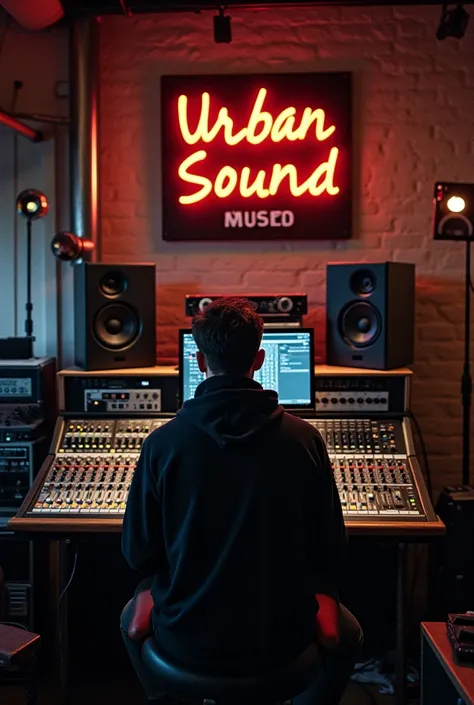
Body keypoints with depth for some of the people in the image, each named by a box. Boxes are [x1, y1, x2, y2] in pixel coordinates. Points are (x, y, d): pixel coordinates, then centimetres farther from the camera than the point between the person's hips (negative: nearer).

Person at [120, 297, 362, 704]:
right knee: (346, 633, 33)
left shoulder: (163, 442, -15)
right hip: (281, 640, 0)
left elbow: (138, 552, -5)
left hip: (186, 642, 1)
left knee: (133, 618, 35)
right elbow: (330, 549, -5)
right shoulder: (304, 439, -14)